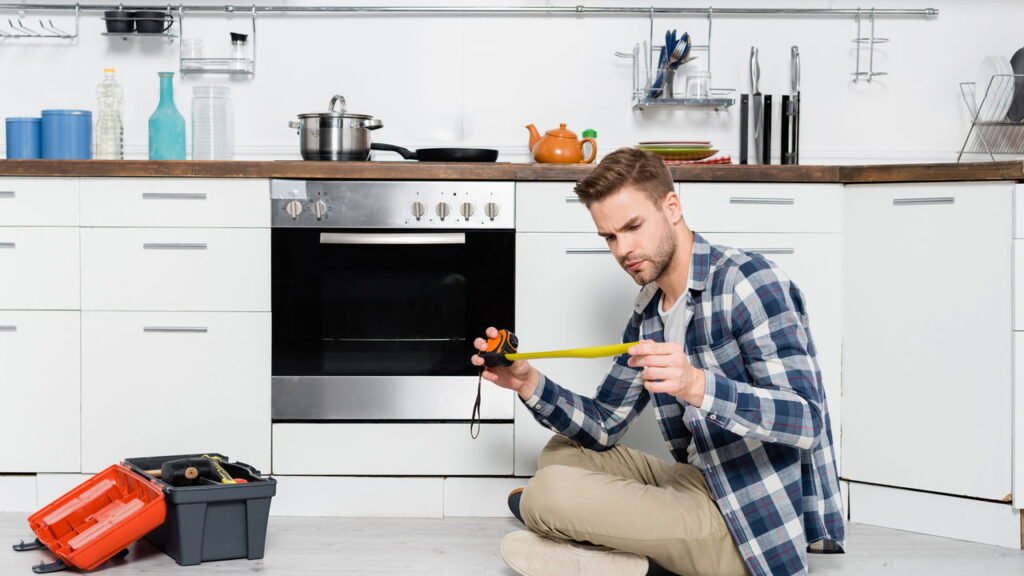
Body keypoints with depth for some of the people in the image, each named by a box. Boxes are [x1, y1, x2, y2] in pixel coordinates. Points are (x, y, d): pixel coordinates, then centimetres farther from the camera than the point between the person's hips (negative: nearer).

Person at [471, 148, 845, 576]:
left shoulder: (747, 281, -16)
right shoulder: (647, 314, 11)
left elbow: (806, 422, -24)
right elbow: (602, 427, 15)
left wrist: (697, 385, -40)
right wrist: (529, 384, -3)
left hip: (757, 525, -9)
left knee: (548, 494, -22)